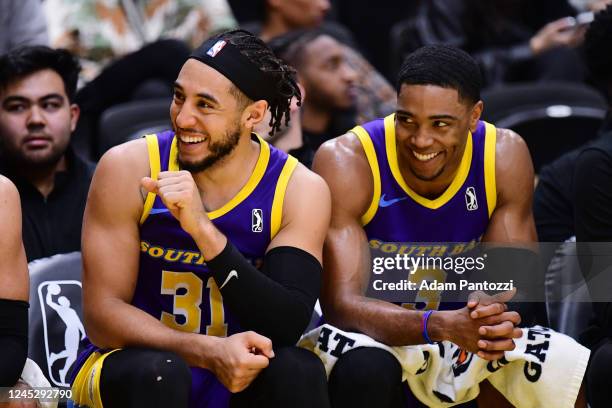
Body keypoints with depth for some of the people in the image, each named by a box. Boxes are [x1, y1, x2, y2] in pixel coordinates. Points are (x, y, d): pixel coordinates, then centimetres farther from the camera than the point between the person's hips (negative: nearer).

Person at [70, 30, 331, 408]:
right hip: (131, 370, -1)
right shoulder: (129, 169, -12)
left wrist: (203, 229, -32)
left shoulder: (300, 190, -9)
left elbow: (287, 326, -21)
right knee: (159, 372, -34)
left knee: (298, 371, -29)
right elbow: (102, 314, -13)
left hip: (239, 377, 1)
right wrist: (210, 351, -28)